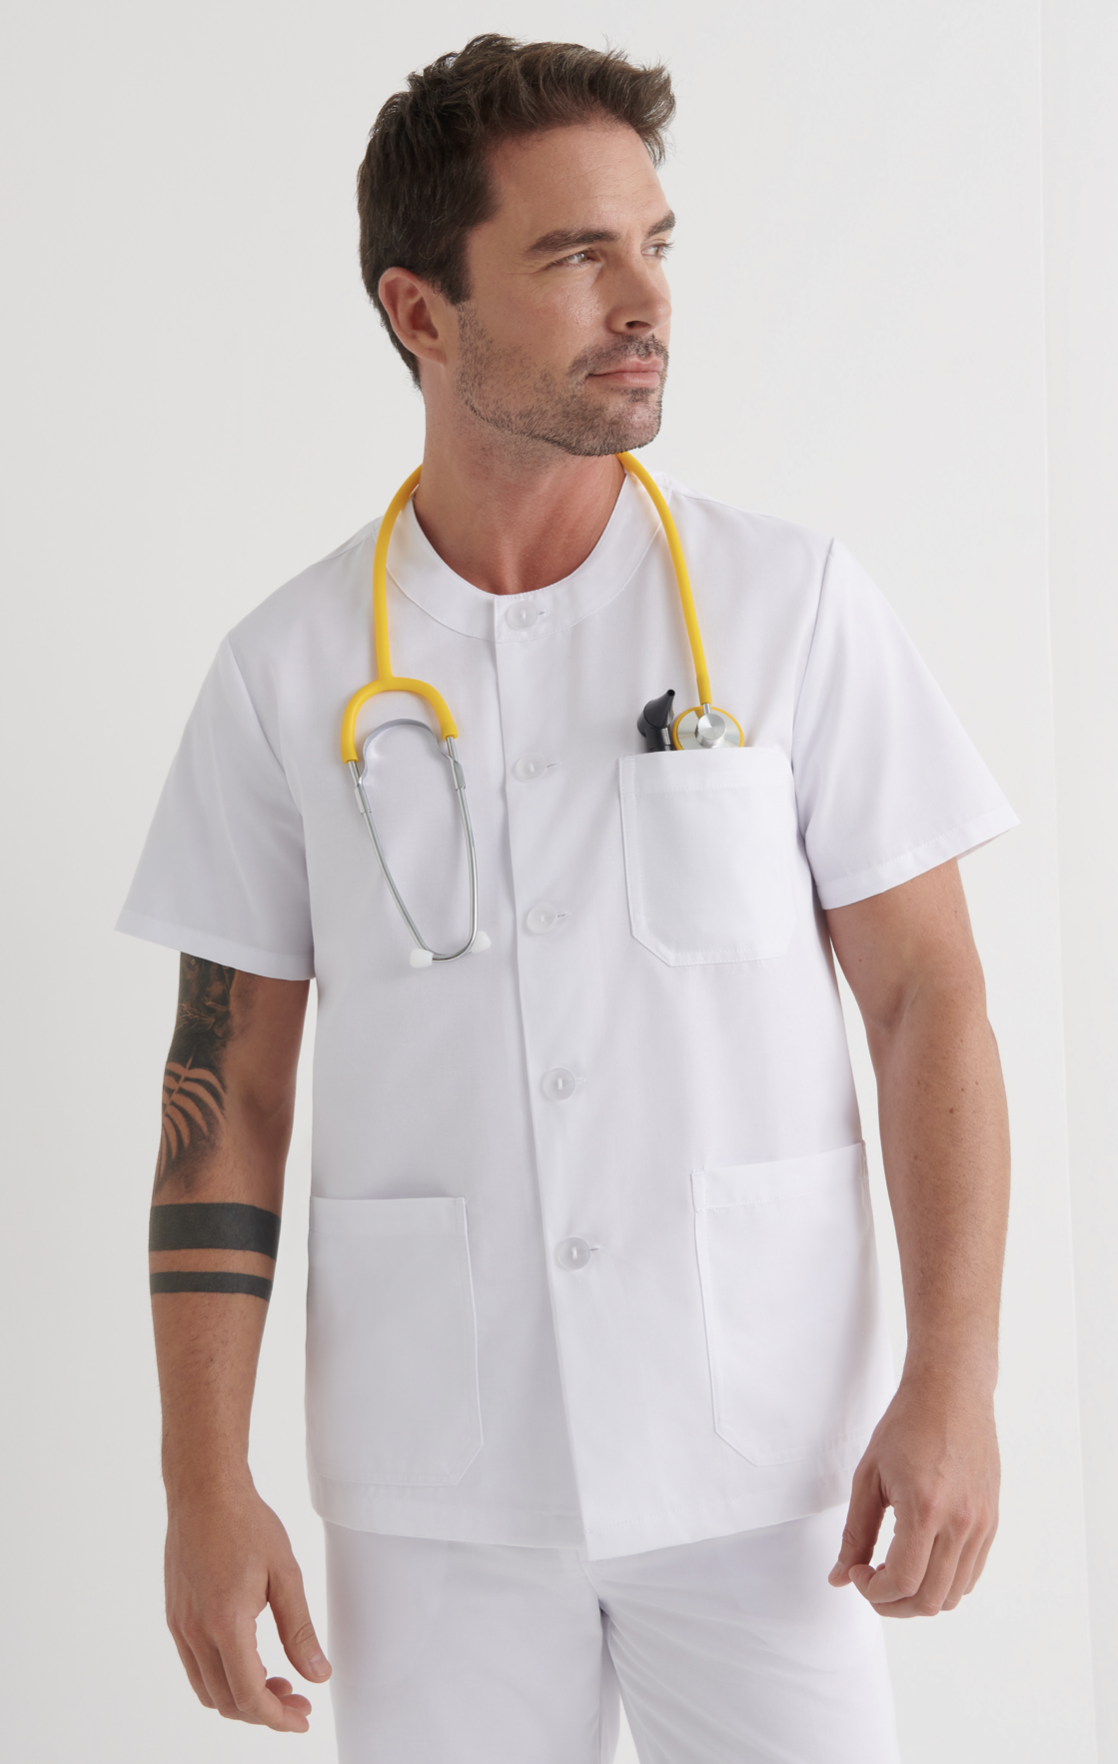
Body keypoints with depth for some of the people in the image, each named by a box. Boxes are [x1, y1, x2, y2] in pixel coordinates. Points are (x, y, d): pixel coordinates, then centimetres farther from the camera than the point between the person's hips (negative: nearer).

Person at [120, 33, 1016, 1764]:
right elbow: (229, 1086, 2)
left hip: (763, 1461, 0)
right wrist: (204, 1487, -1)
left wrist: (955, 1377, -11)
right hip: (433, 1484, 1)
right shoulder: (287, 670, 0)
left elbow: (927, 994, -2)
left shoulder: (793, 603, -3)